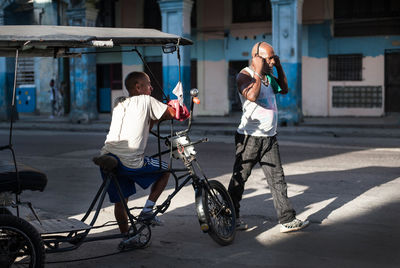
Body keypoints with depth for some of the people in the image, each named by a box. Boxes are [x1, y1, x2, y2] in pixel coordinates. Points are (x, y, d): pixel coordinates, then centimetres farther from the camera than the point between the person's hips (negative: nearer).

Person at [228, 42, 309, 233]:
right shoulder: (244, 76, -10)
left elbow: (284, 90, 24)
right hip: (249, 137, -7)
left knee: (277, 178, 3)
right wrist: (259, 71, -21)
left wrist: (279, 68, 14)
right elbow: (252, 95, -28)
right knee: (239, 178, 4)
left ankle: (287, 220, 3)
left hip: (269, 138, 7)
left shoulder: (268, 77, 15)